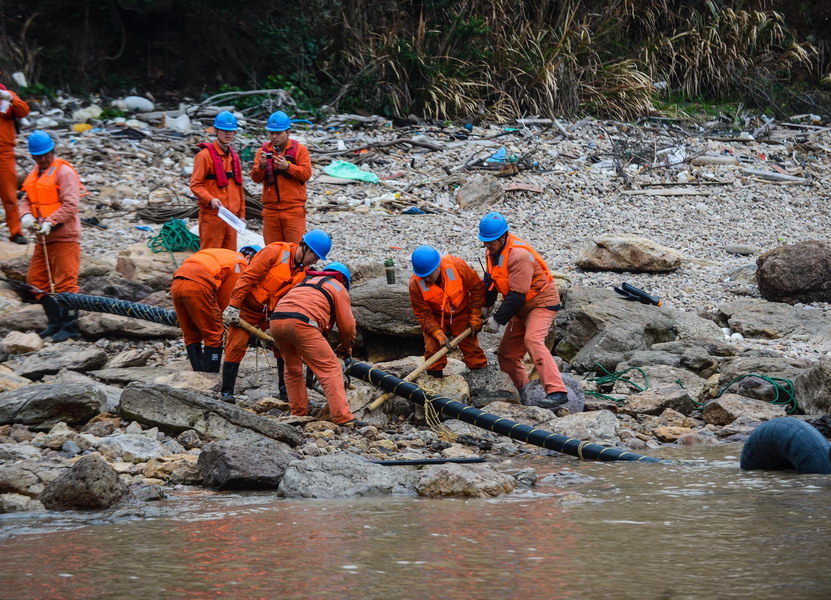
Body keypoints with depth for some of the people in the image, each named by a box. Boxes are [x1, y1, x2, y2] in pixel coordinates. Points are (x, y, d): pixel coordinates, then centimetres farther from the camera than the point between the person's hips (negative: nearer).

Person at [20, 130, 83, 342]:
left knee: (65, 283, -8)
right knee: (36, 280, 11)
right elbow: (28, 200, 16)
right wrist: (26, 215, -7)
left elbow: (70, 205, -18)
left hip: (64, 237, -9)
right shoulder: (35, 174, 16)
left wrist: (50, 222, -26)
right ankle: (55, 322, 20)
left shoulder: (64, 172, -10)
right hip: (43, 238, 9)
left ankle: (70, 326, -2)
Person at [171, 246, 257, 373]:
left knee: (191, 335, 18)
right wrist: (217, 317, 19)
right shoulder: (240, 263, 9)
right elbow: (225, 296, 6)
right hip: (197, 286, -8)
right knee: (214, 335, 4)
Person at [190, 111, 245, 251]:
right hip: (211, 215, -7)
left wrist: (241, 213, 21)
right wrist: (210, 199, -24)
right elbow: (195, 185, -9)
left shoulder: (234, 156, 18)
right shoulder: (205, 155, -5)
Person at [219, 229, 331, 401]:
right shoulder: (275, 252, -20)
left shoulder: (302, 272, 0)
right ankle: (226, 392, -3)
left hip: (270, 311, 6)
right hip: (247, 308, -6)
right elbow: (248, 277, -21)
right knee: (236, 347, -10)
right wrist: (233, 306, -23)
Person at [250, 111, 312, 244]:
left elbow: (306, 173, -7)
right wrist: (261, 166, -17)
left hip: (293, 208, -3)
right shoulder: (263, 151, 11)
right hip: (270, 209, 3)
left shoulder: (299, 149, 3)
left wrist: (287, 167, -20)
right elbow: (256, 178, 3)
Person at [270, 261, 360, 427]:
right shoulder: (338, 288, 20)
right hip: (301, 323, -6)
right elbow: (347, 325, 15)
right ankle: (342, 418, -13)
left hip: (276, 320, 6)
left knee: (293, 369, 25)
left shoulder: (306, 281, 37)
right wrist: (346, 348, 34)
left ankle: (299, 413, 24)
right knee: (330, 368, -4)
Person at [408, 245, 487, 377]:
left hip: (461, 313, 0)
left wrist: (475, 317, -8)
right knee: (432, 349, -10)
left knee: (472, 348, 4)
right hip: (435, 318, 0)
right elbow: (423, 315, -17)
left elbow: (477, 287, -12)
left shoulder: (457, 266, -29)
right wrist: (438, 334, -30)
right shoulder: (415, 285, -27)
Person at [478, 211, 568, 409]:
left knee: (532, 340, -33)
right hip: (522, 309, 10)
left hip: (542, 303, -10)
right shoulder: (492, 251, 2)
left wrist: (498, 320, -25)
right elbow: (490, 281, 18)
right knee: (506, 353, 9)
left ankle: (557, 392, -43)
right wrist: (484, 306, 12)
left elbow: (517, 295, -29)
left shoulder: (519, 255, -28)